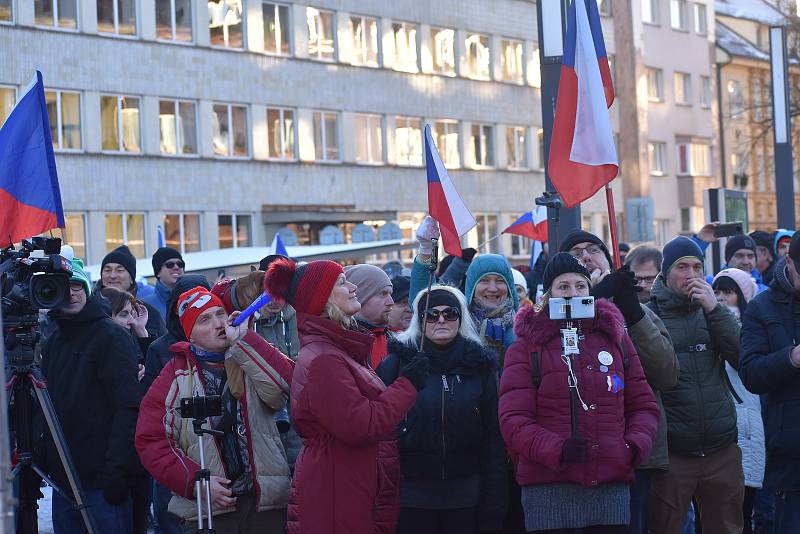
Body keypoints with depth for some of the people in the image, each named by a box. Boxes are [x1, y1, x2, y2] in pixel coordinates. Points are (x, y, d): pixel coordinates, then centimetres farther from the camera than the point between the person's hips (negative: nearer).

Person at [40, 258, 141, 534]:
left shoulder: (112, 337, -6)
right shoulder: (52, 342, 15)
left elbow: (126, 409, -13)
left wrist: (116, 473, -20)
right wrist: (41, 464, 10)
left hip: (100, 480, -7)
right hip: (62, 480, 7)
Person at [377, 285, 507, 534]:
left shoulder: (479, 365, 7)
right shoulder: (397, 362, 1)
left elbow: (493, 440, 6)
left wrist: (493, 512, 1)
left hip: (466, 496, 2)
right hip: (411, 497, -1)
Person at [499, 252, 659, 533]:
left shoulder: (614, 337, 15)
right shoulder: (526, 347, 5)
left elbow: (643, 405, 17)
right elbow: (513, 419, -4)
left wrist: (636, 444, -3)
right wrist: (556, 449, -20)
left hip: (612, 486, 3)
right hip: (549, 488, -3)